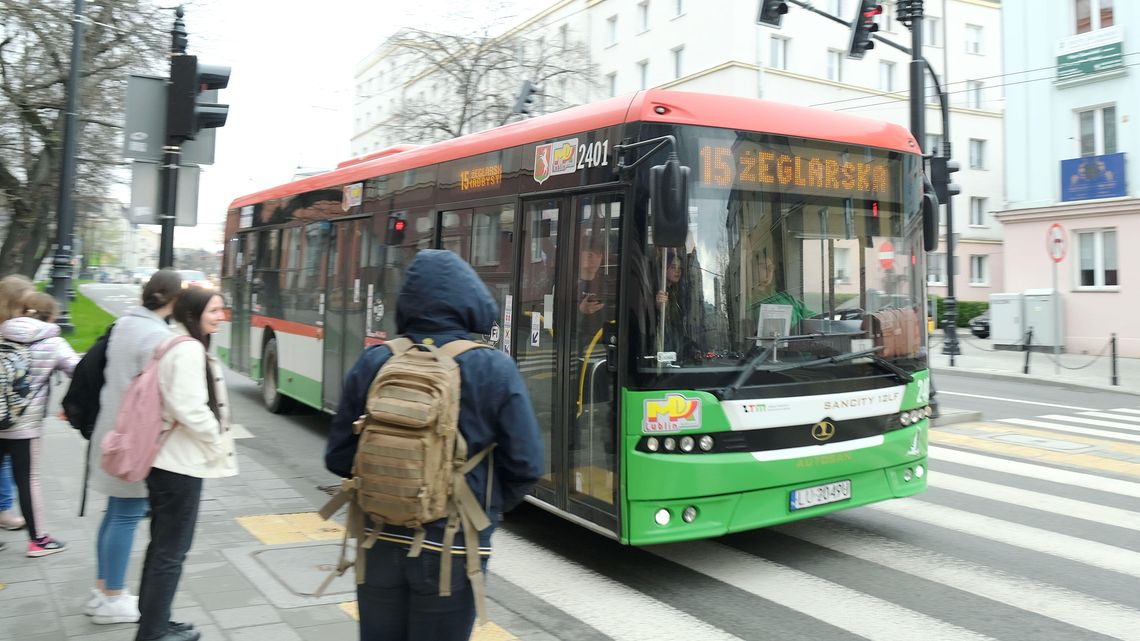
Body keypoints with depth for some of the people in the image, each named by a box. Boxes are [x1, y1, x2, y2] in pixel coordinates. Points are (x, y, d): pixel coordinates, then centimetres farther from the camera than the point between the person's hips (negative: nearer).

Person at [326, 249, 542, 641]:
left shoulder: (373, 363, -6)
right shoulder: (494, 370, -14)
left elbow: (339, 457, 0)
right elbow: (525, 466, -12)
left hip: (380, 541, 3)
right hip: (451, 548, -3)